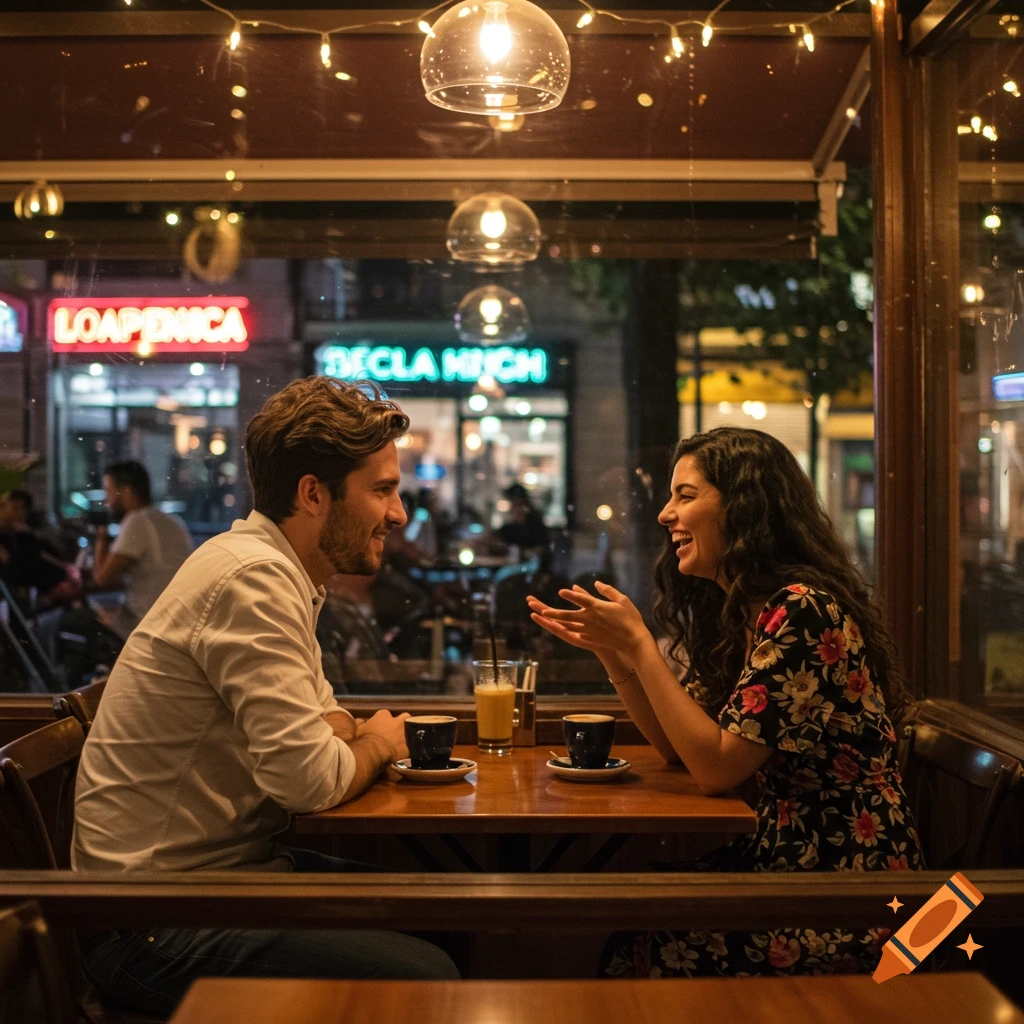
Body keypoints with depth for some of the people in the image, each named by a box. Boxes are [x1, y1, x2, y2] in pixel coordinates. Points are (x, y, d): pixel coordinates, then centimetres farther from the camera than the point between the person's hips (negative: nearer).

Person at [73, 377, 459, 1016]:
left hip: (230, 866, 10)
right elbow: (310, 779, -25)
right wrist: (377, 744, -4)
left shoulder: (283, 573, 10)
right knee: (424, 976, -20)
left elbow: (324, 718, 18)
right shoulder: (254, 579, -22)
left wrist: (360, 738, -5)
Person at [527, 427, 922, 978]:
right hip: (779, 858, 8)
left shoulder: (801, 611, -21)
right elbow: (677, 747, 11)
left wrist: (638, 644, -18)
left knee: (621, 948, -12)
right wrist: (610, 649, 0)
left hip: (841, 893, -8)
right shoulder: (732, 610, 8)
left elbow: (717, 768, -21)